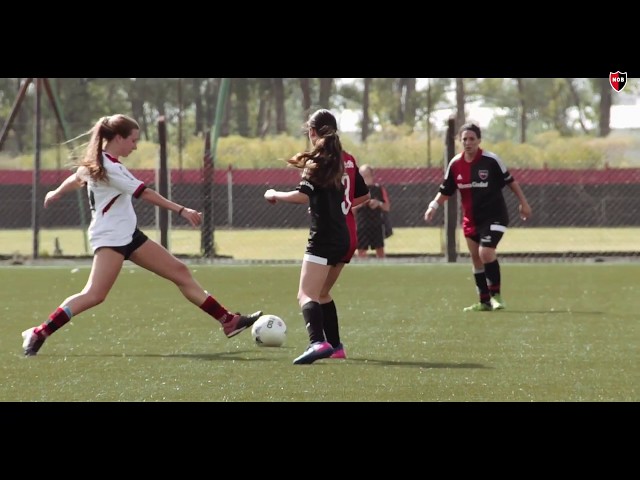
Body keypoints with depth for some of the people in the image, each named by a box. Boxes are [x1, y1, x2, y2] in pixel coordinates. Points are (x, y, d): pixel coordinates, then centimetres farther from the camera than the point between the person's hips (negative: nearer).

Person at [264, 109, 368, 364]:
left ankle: (318, 342, -37)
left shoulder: (318, 161, -11)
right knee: (322, 294, 24)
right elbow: (364, 195, 22)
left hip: (324, 237, -8)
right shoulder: (347, 160, 12)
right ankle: (335, 346, 25)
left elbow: (303, 195, -24)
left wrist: (275, 195, -9)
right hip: (346, 236, 8)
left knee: (306, 295, -16)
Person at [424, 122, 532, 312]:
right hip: (471, 219, 5)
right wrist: (434, 205, -9)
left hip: (494, 216, -5)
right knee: (476, 259, 9)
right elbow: (445, 192, 8)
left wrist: (523, 202, 0)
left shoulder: (491, 160, -13)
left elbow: (510, 181, -2)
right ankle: (484, 302, 21)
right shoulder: (455, 164, -2)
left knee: (486, 253, -21)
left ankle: (496, 294, -4)